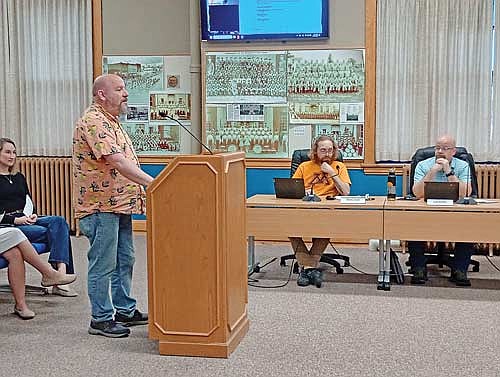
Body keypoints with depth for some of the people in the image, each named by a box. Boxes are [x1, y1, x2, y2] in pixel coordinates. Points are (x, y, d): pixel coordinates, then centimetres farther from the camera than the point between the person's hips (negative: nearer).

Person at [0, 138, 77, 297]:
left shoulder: (19, 177, 23)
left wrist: (32, 215, -2)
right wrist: (15, 220, -16)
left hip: (25, 220, 6)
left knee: (59, 221, -23)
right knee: (51, 232, -26)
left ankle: (60, 273, -36)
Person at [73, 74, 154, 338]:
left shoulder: (112, 121, 17)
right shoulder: (93, 122, -18)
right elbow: (116, 161, -28)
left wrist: (140, 192, 18)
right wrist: (152, 183, -32)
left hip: (120, 204, 10)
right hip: (101, 206, -10)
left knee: (124, 261, 16)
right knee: (103, 265, -1)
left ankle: (125, 310, 28)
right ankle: (101, 319, 9)